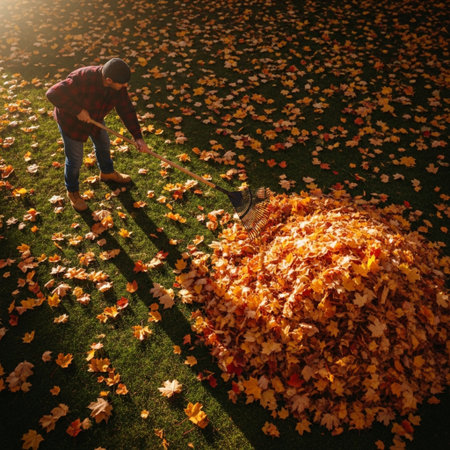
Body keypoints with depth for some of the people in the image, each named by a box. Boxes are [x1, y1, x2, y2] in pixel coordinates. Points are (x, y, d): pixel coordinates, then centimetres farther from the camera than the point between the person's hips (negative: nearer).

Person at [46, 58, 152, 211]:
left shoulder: (118, 85, -22)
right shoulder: (82, 80, -41)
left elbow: (126, 109, -17)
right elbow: (53, 94, -40)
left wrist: (137, 137, -23)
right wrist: (78, 110, -38)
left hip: (94, 117, 6)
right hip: (70, 120, -6)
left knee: (103, 145, 25)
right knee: (75, 160, 7)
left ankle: (107, 173, 56)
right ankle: (72, 191, 34)